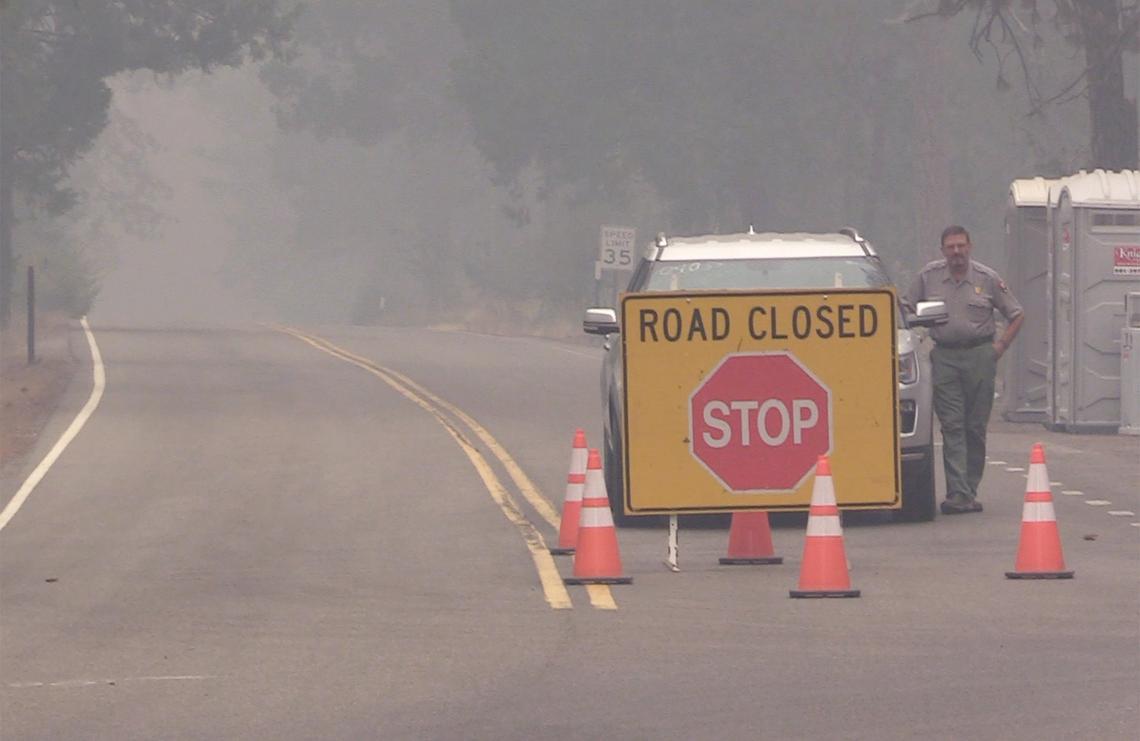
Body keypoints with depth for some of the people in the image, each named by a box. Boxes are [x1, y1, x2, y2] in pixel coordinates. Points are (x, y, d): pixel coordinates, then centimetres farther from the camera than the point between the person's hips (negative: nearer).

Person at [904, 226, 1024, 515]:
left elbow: (1017, 315, 11)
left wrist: (999, 347, 2)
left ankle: (970, 490, 11)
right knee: (952, 427, -8)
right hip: (945, 357, 0)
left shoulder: (987, 279, 4)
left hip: (979, 357, 0)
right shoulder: (928, 277, 5)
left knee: (976, 426, 2)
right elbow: (906, 309, 14)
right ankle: (958, 493, -14)